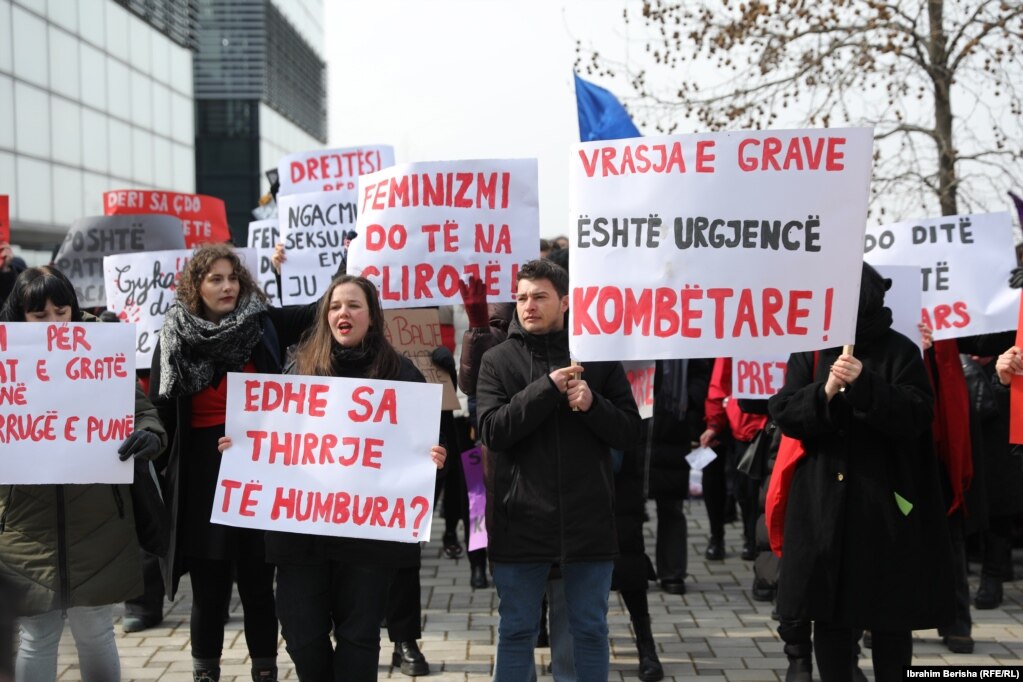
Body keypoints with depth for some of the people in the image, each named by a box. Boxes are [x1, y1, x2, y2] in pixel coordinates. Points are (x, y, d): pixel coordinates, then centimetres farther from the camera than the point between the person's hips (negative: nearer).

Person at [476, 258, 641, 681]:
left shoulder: (598, 357, 4)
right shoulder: (498, 361, 2)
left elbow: (629, 432, 2)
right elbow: (492, 431, -11)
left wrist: (592, 405, -16)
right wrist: (547, 388, -18)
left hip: (587, 520, 1)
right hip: (521, 520, -1)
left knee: (590, 629, 11)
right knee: (516, 631, 9)